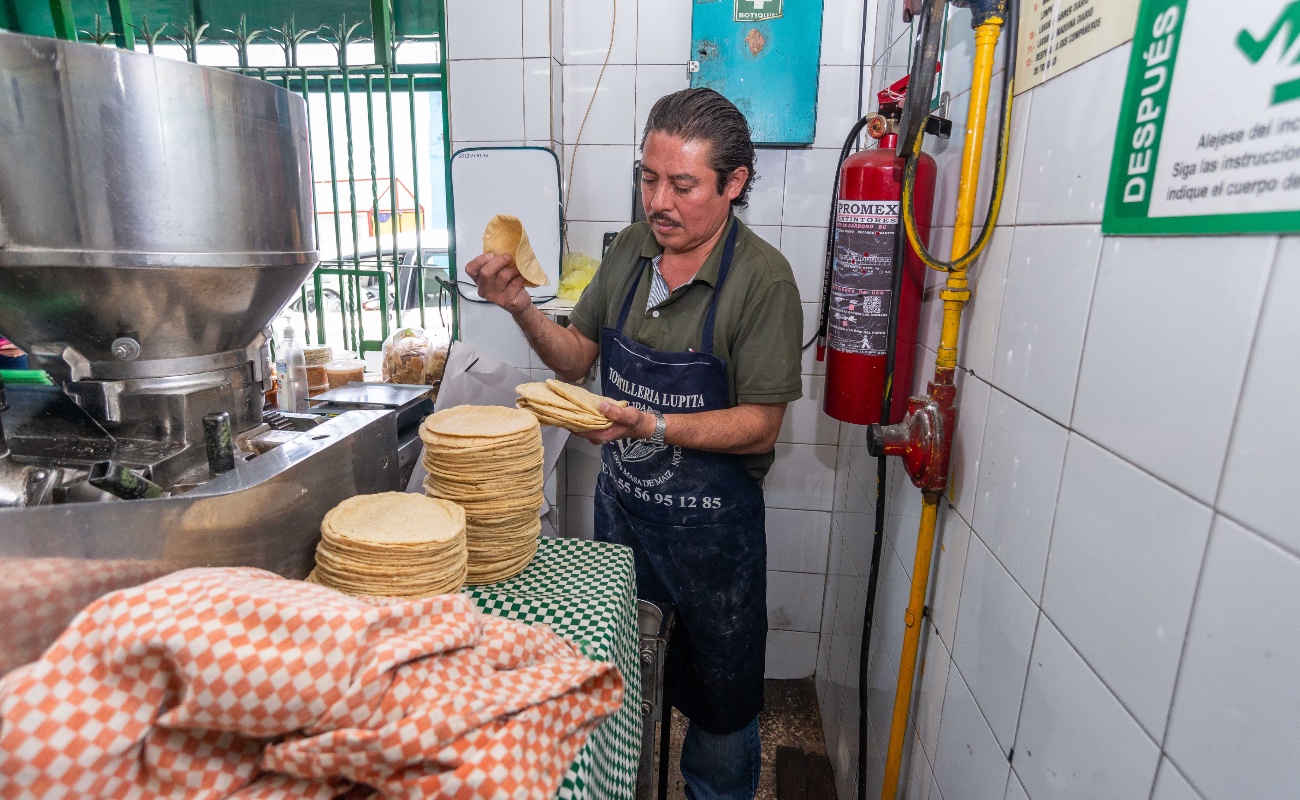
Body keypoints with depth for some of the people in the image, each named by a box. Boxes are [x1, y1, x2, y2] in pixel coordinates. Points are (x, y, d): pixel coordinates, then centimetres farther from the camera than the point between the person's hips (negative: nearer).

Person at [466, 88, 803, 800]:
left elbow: (760, 426, -18)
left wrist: (652, 426, -30)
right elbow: (577, 359, 5)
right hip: (619, 506, 5)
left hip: (711, 526, -4)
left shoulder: (763, 278, -17)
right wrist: (522, 308, -12)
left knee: (718, 698, 18)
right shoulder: (630, 249, -1)